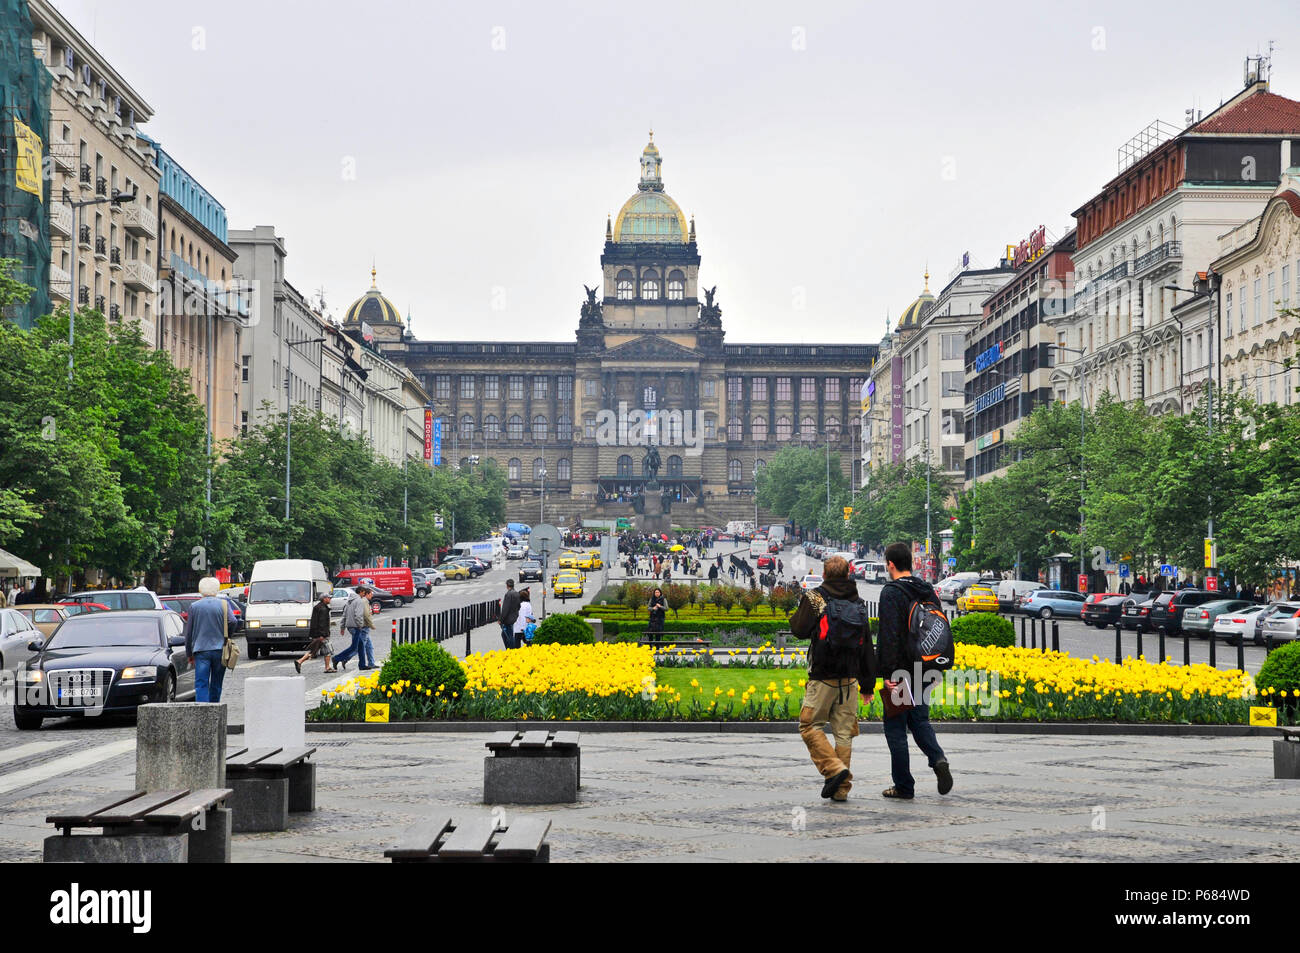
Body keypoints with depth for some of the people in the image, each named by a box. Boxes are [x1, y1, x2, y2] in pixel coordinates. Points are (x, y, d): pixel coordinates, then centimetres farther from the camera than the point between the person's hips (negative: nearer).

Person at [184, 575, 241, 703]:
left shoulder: (194, 606, 4)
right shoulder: (224, 604, 1)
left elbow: (188, 633, 7)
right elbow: (233, 622, -12)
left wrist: (189, 654, 15)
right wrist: (226, 637, 7)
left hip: (200, 650, -1)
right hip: (220, 649, 1)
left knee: (201, 685, -5)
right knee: (216, 685, 12)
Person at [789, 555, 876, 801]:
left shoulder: (815, 597, -4)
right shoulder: (859, 603, 10)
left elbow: (799, 630, -8)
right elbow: (867, 647, 12)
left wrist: (796, 616, 15)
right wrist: (868, 683, 17)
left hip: (823, 677, -4)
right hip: (849, 679, 4)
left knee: (810, 726, 4)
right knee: (844, 732, 8)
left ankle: (834, 769, -14)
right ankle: (841, 788, 8)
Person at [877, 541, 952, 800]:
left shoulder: (891, 592, -13)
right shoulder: (928, 592, 10)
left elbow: (889, 636, -20)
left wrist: (888, 673, -20)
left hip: (900, 671, -7)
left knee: (896, 727, 3)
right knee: (919, 719, 19)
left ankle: (904, 786, 6)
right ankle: (938, 758, -7)